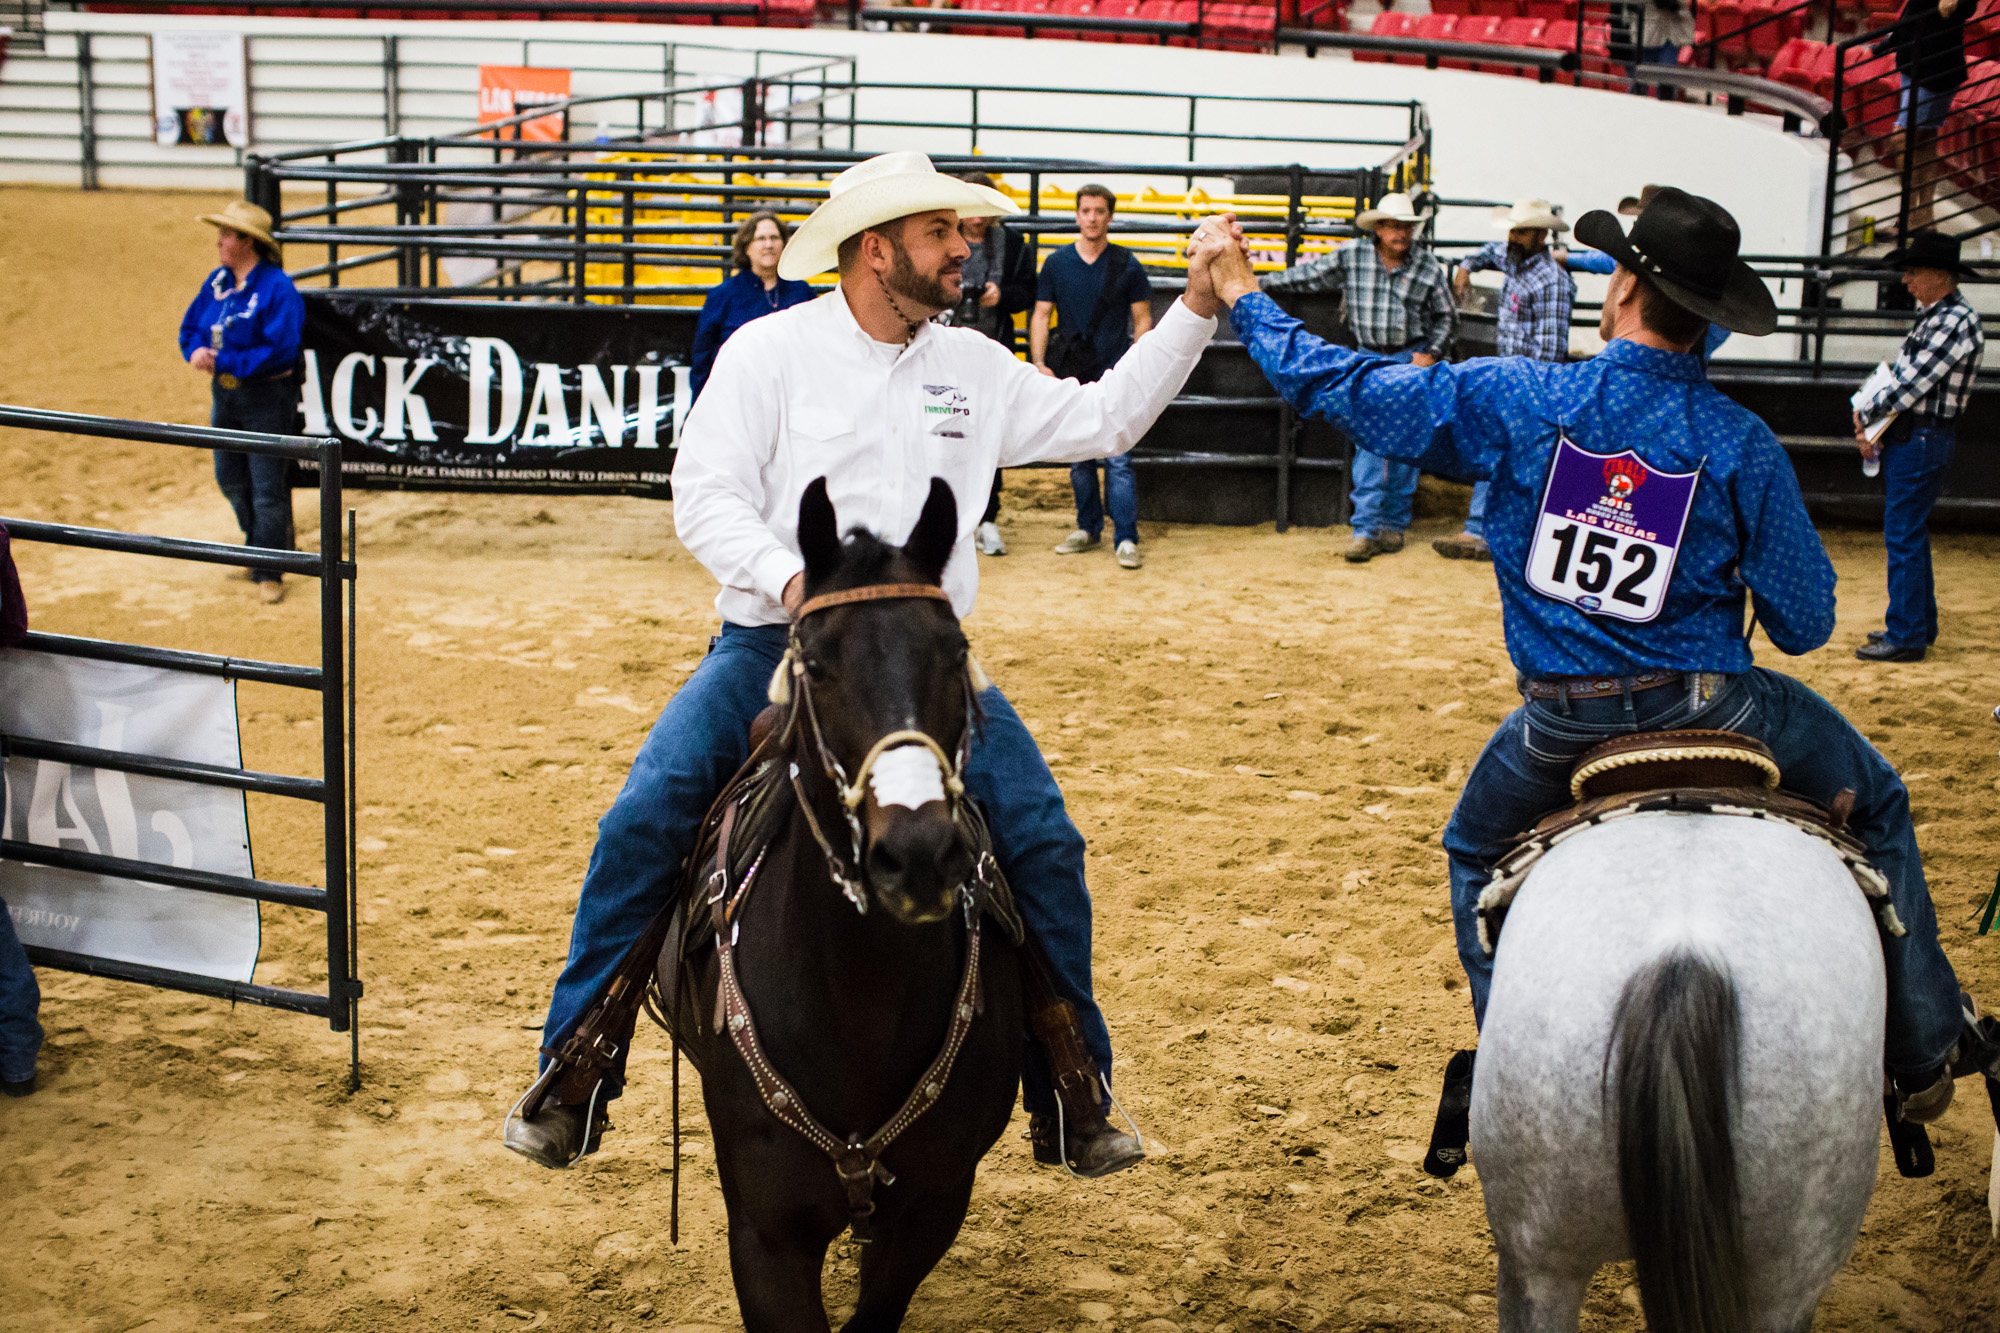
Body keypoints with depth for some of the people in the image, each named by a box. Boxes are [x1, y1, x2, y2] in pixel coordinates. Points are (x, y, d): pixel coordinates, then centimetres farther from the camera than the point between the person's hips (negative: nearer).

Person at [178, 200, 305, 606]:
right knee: (230, 480, 18)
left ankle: (269, 572, 7)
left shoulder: (276, 288, -18)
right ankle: (261, 545, 38)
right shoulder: (217, 281, 5)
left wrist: (223, 361, -25)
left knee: (267, 487, -2)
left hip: (266, 397, -8)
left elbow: (279, 351, -24)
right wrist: (197, 352, -12)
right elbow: (191, 327, 12)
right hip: (224, 393, 8)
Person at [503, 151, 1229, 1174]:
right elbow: (705, 492, -7)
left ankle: (1068, 1099, 8)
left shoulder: (975, 368, 12)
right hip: (772, 640, -3)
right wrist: (793, 581, -24)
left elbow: (1104, 419, 15)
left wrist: (1198, 306, 7)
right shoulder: (771, 350, -1)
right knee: (643, 821, -20)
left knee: (1045, 842, -9)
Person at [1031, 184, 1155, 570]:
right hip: (1071, 376, 3)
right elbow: (1041, 315, 8)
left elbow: (1142, 320, 5)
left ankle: (1125, 539, -7)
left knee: (1117, 458, -9)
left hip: (1114, 377, -3)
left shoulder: (1127, 265, 2)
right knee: (1079, 459, 10)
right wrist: (1038, 363, -4)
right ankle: (1088, 529, 22)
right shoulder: (1056, 263, 7)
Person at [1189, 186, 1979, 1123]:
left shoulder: (1507, 399, -8)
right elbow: (1804, 623, -6)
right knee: (1873, 802, 23)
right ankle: (1922, 1058, 25)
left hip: (1561, 727, 1)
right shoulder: (1740, 442, -9)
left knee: (1475, 852, 30)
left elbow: (1342, 387, 0)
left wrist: (1242, 297, 14)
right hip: (1710, 709, -1)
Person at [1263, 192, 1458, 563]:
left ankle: (1395, 525, 14)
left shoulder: (1428, 265, -4)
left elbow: (1447, 316, 6)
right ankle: (1366, 528, -11)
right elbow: (1309, 274, 8)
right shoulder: (1352, 256, -4)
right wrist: (1264, 283, 12)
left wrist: (1432, 354, -5)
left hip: (1411, 359, 0)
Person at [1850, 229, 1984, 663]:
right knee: (1909, 534, 16)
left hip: (1923, 441, -10)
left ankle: (1906, 638, -3)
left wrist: (1864, 414, -8)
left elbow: (1913, 383, -20)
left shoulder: (1957, 322, -17)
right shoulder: (1934, 317, 15)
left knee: (1903, 537, -8)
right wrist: (1872, 425, 3)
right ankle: (1919, 624, 26)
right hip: (1905, 437, 10)